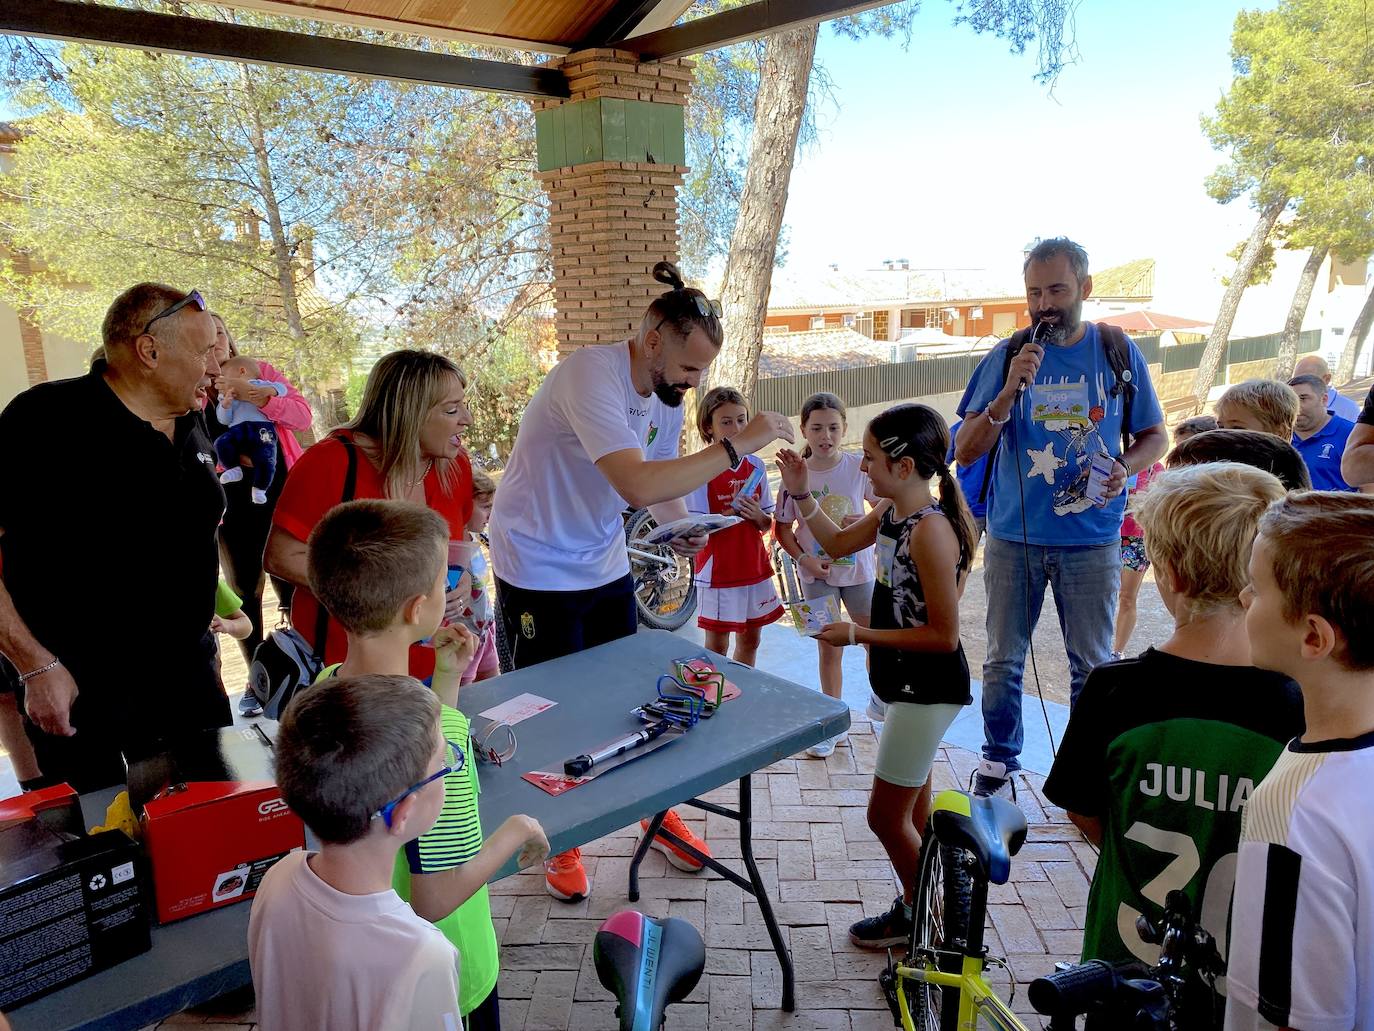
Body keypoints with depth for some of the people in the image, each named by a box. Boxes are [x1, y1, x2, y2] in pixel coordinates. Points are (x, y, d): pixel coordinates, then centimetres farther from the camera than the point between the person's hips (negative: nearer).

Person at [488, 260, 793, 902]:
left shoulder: (667, 398, -1)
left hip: (605, 568, 7)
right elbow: (638, 486, -39)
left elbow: (664, 482, 12)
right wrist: (737, 446, -35)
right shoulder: (590, 376, -28)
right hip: (540, 574, -7)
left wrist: (683, 529, -5)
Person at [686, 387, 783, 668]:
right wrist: (732, 512, -25)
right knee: (717, 646, 4)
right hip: (718, 569, -5)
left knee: (750, 640, 16)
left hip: (754, 567, 5)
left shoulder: (756, 465, 3)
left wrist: (756, 515, -14)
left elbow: (767, 524, 8)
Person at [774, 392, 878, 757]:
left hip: (858, 568, 1)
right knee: (828, 648, 8)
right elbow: (783, 528, 0)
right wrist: (803, 558, -14)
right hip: (817, 574, 0)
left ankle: (880, 701, 40)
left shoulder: (859, 468, -9)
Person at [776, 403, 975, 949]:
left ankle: (917, 913, 27)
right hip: (904, 681, 9)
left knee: (885, 815, 4)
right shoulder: (889, 513, 0)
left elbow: (944, 635, -25)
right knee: (913, 804, 24)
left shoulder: (930, 531, -27)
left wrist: (860, 634, -22)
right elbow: (839, 542, 19)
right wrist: (801, 495, 6)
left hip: (928, 689, -9)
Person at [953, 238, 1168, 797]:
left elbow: (1154, 435, 9)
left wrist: (1125, 468, -12)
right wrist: (1009, 391, -20)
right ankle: (999, 760, 29)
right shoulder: (1005, 358, -3)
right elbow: (965, 452, -6)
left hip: (1092, 540, 0)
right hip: (1013, 536, 0)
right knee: (1003, 660, 10)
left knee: (1091, 665, 11)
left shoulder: (1119, 352, 0)